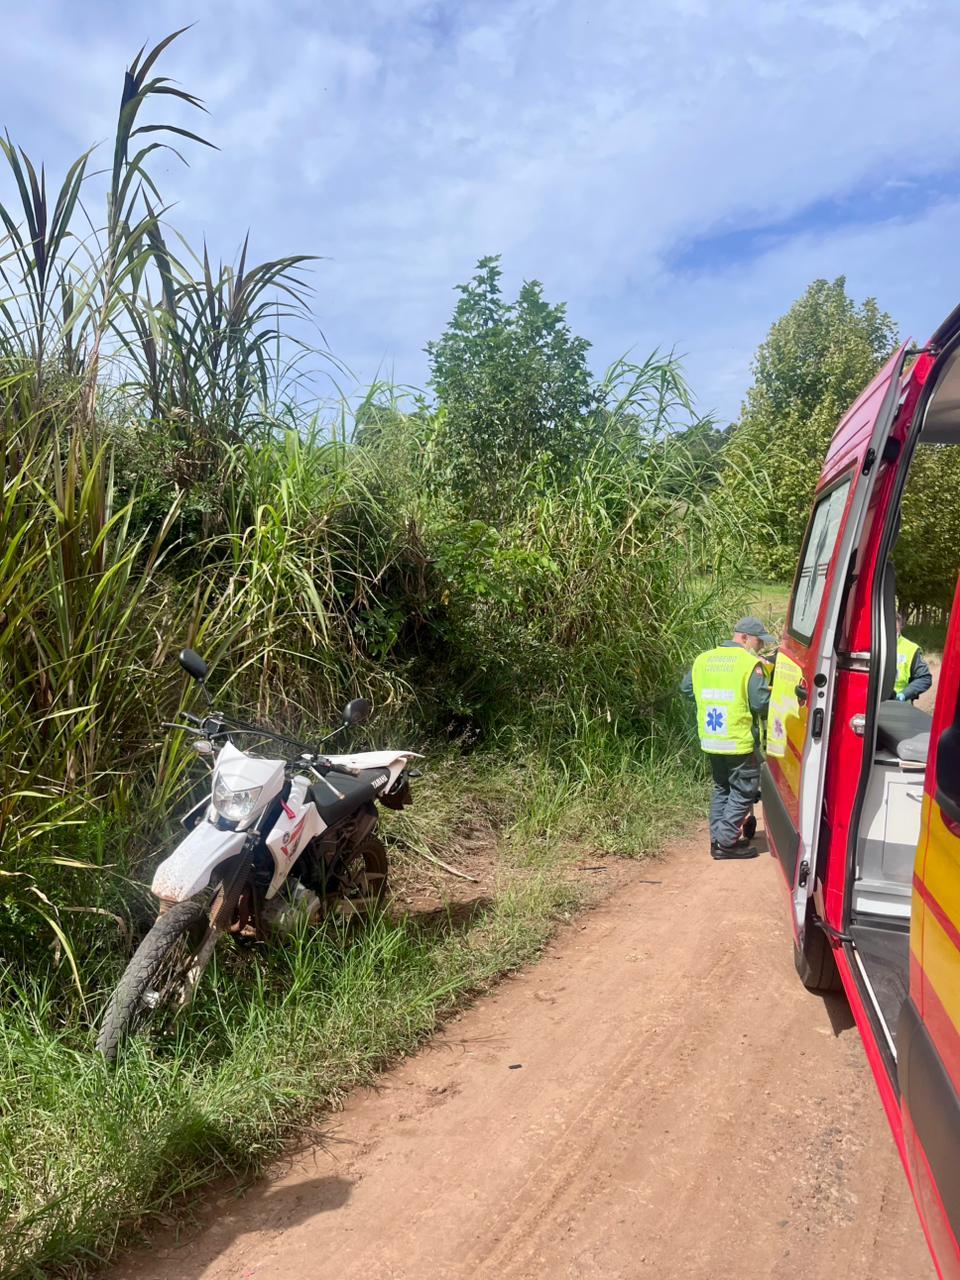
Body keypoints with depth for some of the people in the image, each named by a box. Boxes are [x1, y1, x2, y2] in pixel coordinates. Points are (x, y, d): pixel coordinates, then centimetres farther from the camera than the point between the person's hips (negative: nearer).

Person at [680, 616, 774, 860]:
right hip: (740, 741, -7)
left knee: (721, 788, 20)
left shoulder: (703, 659, 7)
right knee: (744, 791, 6)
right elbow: (761, 703, -18)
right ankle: (727, 842, 4)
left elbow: (686, 688, 14)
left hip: (711, 740, 7)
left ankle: (717, 840, 22)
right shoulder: (750, 664, -14)